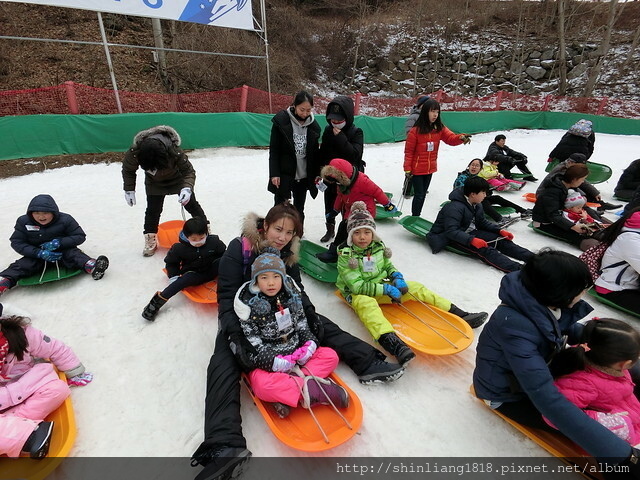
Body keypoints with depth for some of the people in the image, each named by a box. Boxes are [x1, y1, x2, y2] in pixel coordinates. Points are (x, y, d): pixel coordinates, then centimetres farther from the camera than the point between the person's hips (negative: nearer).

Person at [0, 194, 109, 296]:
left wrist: (59, 242, -26)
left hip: (63, 252, -3)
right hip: (36, 255, 4)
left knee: (73, 254, -32)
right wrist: (39, 253, -22)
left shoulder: (65, 219, -12)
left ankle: (92, 267, -62)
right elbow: (16, 242, -5)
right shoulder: (23, 221, -6)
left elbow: (80, 236, -10)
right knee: (21, 265, -21)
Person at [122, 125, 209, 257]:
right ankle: (150, 240, 12)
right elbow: (127, 170, -11)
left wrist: (187, 188, -48)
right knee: (153, 209, -3)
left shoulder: (175, 151, -41)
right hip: (154, 182, 2)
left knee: (190, 204, 4)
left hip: (177, 178, -1)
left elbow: (189, 171, -31)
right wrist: (129, 190, -10)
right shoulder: (134, 152, -32)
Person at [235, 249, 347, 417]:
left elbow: (301, 322, 8)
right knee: (262, 385, -36)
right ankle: (315, 389, -31)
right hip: (267, 360, -5)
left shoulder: (291, 294, 0)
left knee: (330, 356, -10)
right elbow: (251, 339, -13)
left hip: (296, 353, 5)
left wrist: (309, 341, -11)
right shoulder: (249, 304, -13)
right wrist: (271, 360, -23)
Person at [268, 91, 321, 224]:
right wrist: (274, 174, -12)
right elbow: (273, 150, -8)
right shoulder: (281, 121, -9)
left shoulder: (313, 125, 3)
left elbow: (315, 152, 9)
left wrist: (316, 174, 6)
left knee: (299, 210, 15)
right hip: (284, 175, -3)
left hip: (304, 176, 4)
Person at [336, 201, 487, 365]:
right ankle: (392, 342, -63)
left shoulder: (379, 247, 0)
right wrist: (386, 289, -23)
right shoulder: (346, 256, -17)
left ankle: (460, 315, 1)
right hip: (358, 294, -6)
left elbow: (388, 266, 16)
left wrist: (396, 277, -7)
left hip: (382, 287, 6)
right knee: (366, 303, -40)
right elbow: (357, 286, -21)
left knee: (416, 288, -5)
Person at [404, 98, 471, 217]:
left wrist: (461, 137, -32)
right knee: (419, 195, -1)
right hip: (417, 169, -6)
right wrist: (407, 169, -13)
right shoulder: (415, 130, -15)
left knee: (423, 194, 17)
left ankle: (417, 216, 31)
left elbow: (451, 138, -10)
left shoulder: (440, 128, 0)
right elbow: (409, 151, -12)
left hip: (430, 168, 6)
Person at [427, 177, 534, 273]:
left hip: (468, 233, 9)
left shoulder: (477, 205, 4)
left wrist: (500, 231, 1)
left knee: (500, 239, -6)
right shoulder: (455, 207, -26)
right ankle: (519, 269, -40)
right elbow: (451, 231, -34)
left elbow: (482, 222, 15)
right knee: (484, 249, -29)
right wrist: (472, 240, -43)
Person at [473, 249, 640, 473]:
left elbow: (567, 329, 8)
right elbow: (549, 401, -40)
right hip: (507, 393, -7)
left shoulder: (545, 302, -16)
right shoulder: (514, 325, -39)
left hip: (537, 370, 8)